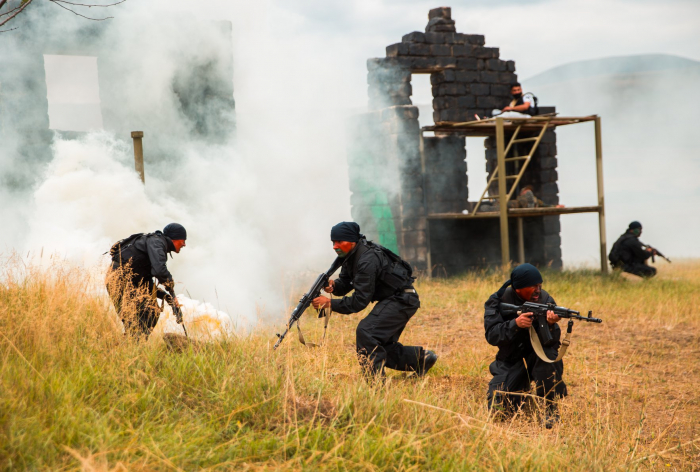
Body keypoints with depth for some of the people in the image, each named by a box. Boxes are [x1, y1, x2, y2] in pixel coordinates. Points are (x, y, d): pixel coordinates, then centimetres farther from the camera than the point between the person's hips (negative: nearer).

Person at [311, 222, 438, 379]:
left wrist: (330, 303, -27)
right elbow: (345, 282, 7)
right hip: (391, 301, 11)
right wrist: (333, 286, -17)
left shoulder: (367, 260, -26)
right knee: (382, 346, 13)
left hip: (402, 301, -11)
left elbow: (360, 300, -26)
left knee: (365, 331, -23)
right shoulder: (352, 256, 3)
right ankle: (421, 358, 25)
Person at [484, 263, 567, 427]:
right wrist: (515, 324, -33)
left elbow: (553, 341, -14)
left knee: (546, 351, -36)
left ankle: (551, 408, -19)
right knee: (498, 408, -15)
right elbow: (491, 336, -17)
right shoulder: (498, 301, -9)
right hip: (510, 363, 1)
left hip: (538, 358, 0)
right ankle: (523, 392, 21)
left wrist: (550, 324, -36)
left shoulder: (545, 300, -8)